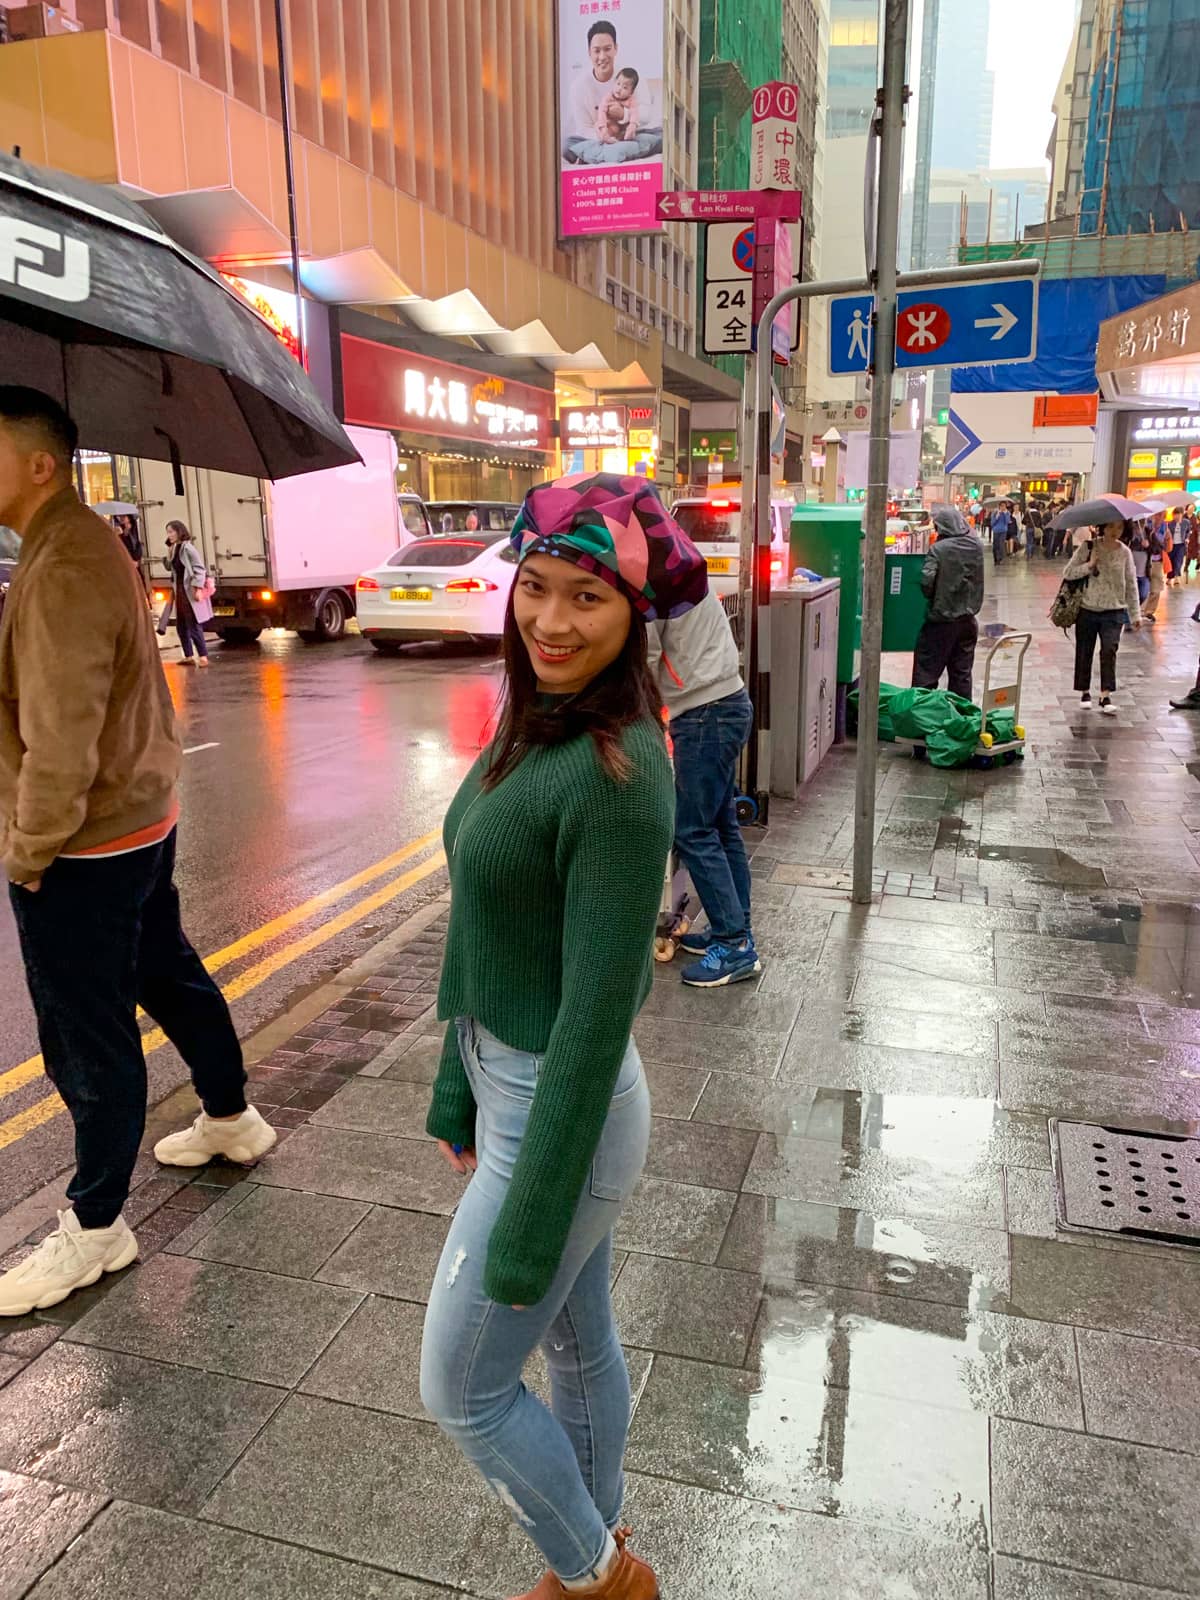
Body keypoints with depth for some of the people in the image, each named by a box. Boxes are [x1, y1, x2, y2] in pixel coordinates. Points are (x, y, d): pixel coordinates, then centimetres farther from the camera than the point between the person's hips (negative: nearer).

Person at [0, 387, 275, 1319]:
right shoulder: (91, 544, 10)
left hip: (84, 848, -10)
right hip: (141, 822, 10)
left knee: (89, 1039, 3)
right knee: (171, 979, 24)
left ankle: (95, 1228, 19)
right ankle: (232, 1121, 43)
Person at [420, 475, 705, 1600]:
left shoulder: (617, 773, -27)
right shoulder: (533, 725, 1)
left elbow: (599, 1009, -24)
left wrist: (529, 1227, -16)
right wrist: (457, 1092, 15)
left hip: (562, 1114, -8)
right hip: (510, 1086, 8)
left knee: (462, 1389, 12)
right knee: (578, 1340, 26)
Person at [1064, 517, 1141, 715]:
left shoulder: (1124, 552, 3)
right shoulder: (1087, 547, -2)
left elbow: (1131, 584, 7)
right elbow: (1068, 573, -4)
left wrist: (1135, 614, 5)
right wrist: (1089, 565, -19)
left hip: (1114, 611, 0)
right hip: (1087, 609, 0)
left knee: (1109, 650, -13)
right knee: (1084, 652, 8)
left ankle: (1106, 696, -11)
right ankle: (1085, 692, 25)